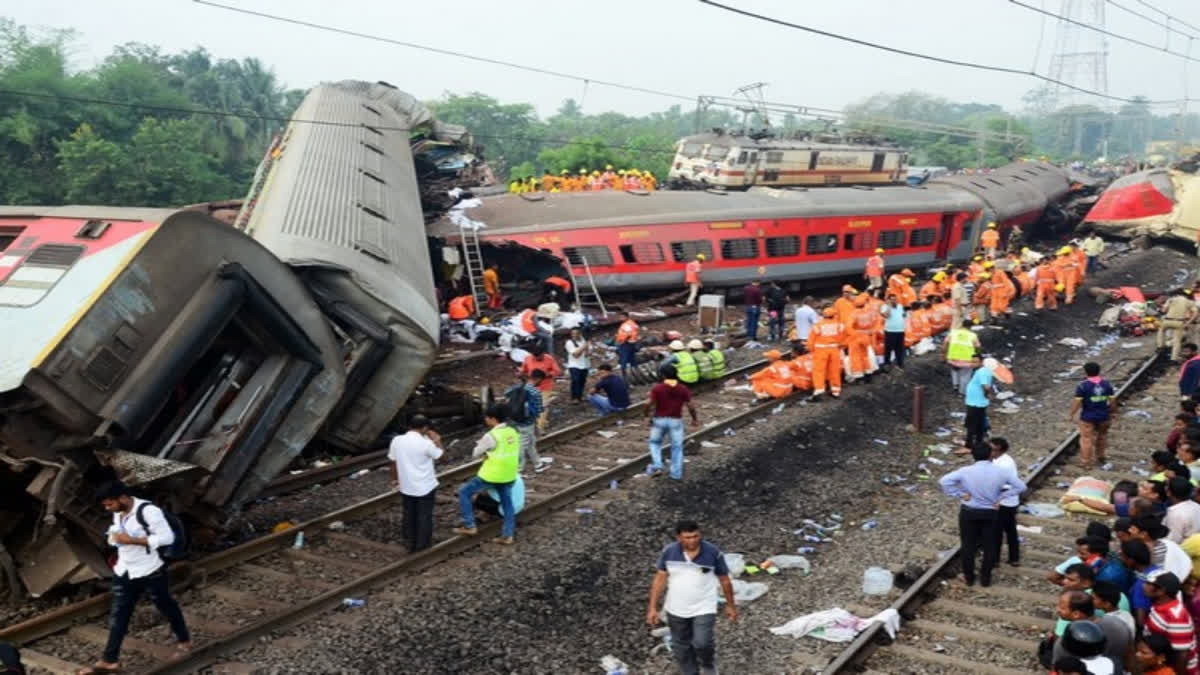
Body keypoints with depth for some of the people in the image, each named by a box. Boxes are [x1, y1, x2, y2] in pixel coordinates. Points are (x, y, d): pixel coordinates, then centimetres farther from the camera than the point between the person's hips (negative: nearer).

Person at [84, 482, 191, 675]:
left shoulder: (148, 511, -25)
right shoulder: (118, 512, 1)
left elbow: (167, 537, -27)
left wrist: (132, 540, -28)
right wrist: (115, 539, 3)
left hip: (150, 572, -7)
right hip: (124, 573, 7)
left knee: (166, 606, 13)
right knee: (118, 615, 6)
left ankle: (184, 640, 35)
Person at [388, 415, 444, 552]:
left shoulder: (397, 440, -8)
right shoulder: (426, 443, -21)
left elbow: (393, 462, 3)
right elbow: (439, 456, -5)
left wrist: (394, 479, 18)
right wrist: (437, 441, 10)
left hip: (406, 486, 4)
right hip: (426, 486, -4)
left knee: (409, 515, 18)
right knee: (424, 516, 12)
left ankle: (410, 544, 26)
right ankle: (423, 545, 21)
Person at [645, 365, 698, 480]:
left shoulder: (657, 388, -10)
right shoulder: (683, 389, -5)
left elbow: (650, 404, -15)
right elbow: (690, 406, -4)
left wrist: (648, 415, 3)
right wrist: (695, 419, 11)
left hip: (659, 420, -1)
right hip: (676, 421, 1)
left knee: (655, 443, 21)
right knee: (677, 447, 12)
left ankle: (657, 466, 8)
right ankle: (676, 474, 12)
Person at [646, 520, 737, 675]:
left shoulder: (713, 553, -15)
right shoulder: (669, 552, -12)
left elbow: (724, 580, -2)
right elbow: (659, 579, -5)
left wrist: (730, 605, 6)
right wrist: (652, 608, -7)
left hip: (704, 608, -2)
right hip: (676, 609, 2)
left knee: (702, 643, -15)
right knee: (681, 648, 13)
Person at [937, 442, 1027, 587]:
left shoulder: (966, 471, -16)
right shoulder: (1001, 472, -13)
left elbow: (943, 481, -22)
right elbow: (1021, 486, -8)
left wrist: (960, 494, -13)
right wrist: (1001, 496, -5)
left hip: (969, 512, -1)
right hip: (990, 513, 1)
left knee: (968, 545, 15)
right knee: (989, 546, 17)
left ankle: (969, 577, 26)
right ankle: (985, 578, 28)